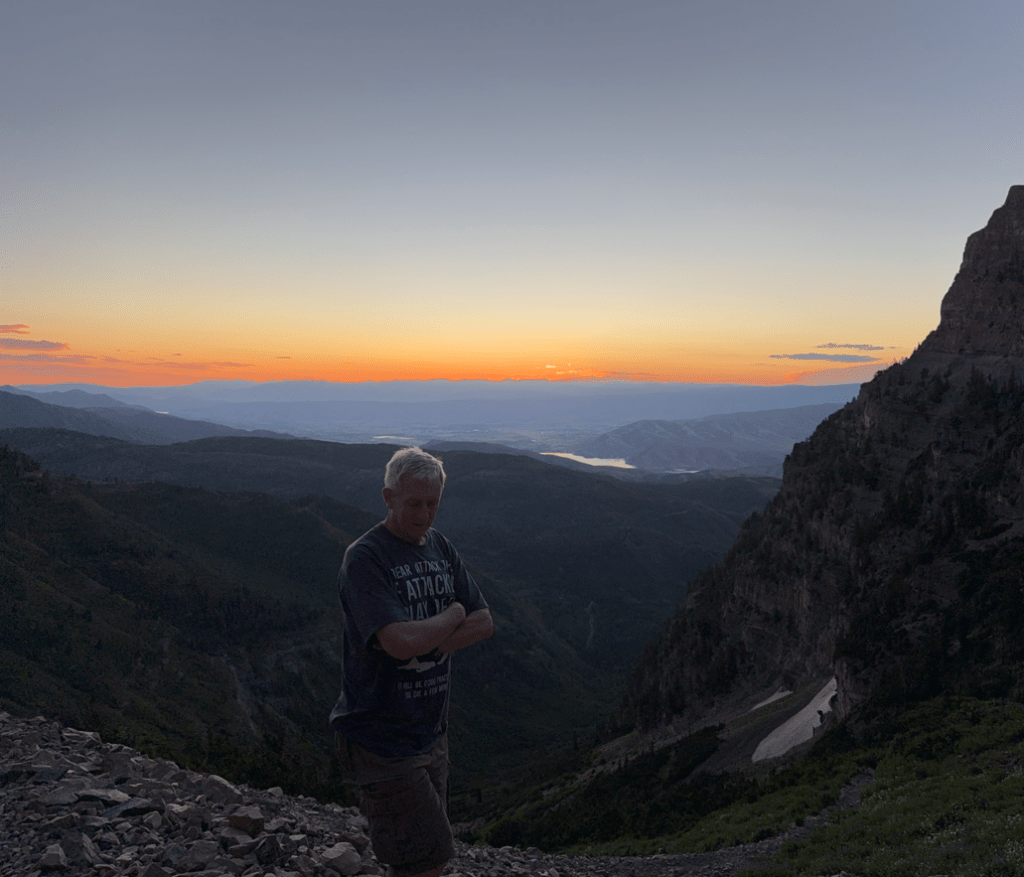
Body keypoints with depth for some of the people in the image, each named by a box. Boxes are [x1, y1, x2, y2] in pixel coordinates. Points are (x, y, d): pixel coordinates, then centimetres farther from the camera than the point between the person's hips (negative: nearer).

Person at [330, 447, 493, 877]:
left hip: (432, 730, 8)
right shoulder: (364, 558, -19)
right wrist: (454, 614, -12)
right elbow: (401, 641, -31)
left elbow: (484, 622, 2)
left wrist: (425, 643, -15)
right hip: (383, 739, -7)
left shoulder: (440, 547, 6)